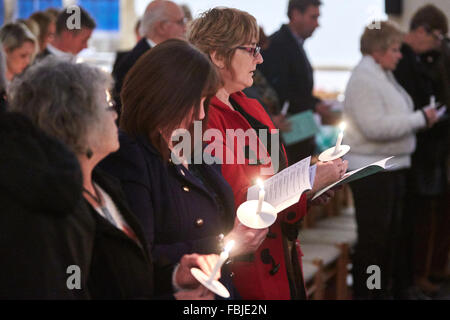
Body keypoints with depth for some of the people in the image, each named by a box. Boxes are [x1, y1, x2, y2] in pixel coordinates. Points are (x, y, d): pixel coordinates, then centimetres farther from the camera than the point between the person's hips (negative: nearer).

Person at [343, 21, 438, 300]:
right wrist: (420, 118, -19)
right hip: (371, 171, -10)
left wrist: (421, 118, 5)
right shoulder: (364, 79, -16)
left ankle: (387, 290, 27)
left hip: (392, 167, 10)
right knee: (373, 238, -3)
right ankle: (364, 293, 7)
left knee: (393, 234, 16)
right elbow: (374, 127, -25)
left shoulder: (384, 76, 14)